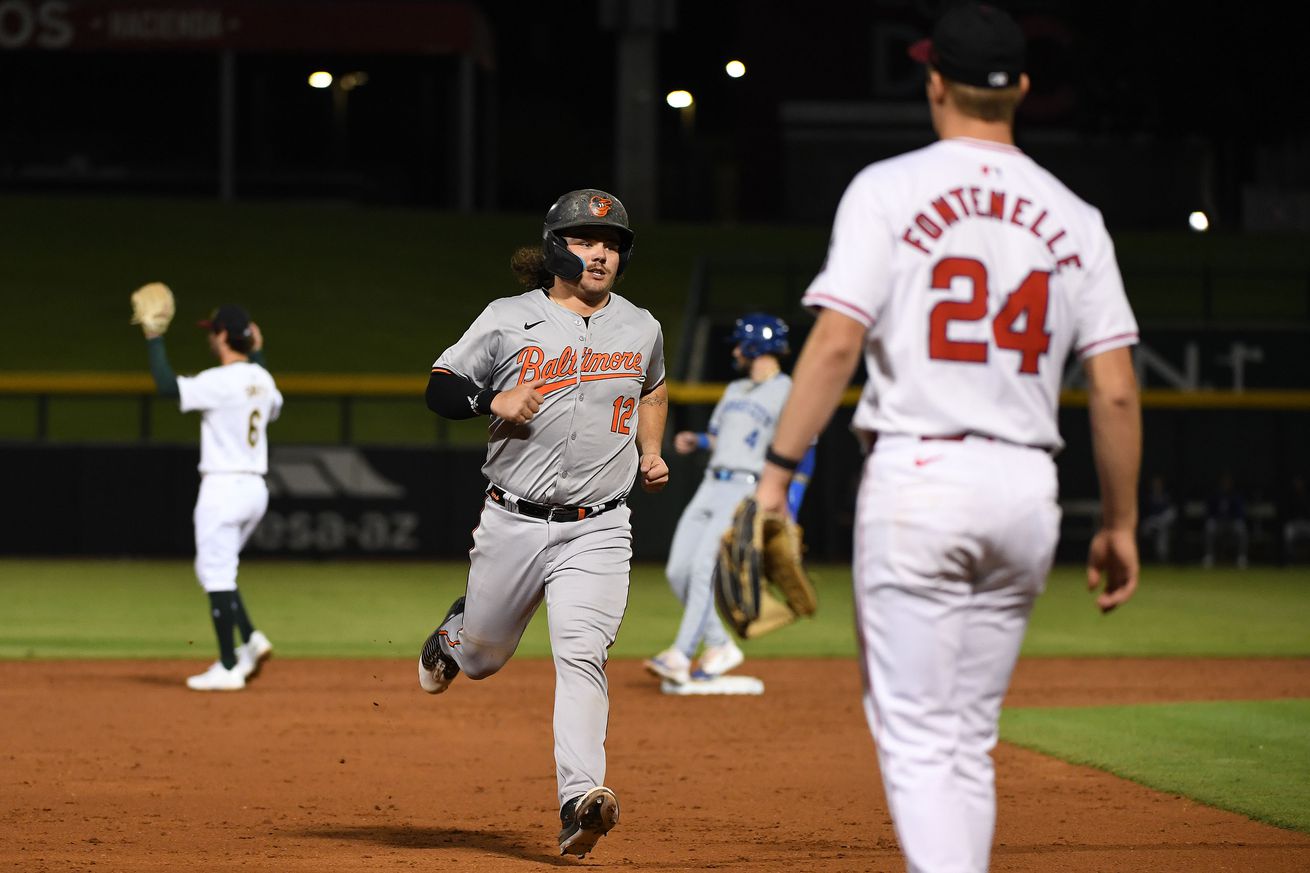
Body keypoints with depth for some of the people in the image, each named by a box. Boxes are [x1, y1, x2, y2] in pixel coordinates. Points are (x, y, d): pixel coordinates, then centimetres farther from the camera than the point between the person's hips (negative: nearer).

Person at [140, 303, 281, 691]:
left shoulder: (219, 381, -16)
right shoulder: (261, 378, 10)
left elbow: (167, 386, -22)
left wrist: (153, 338, -13)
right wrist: (258, 354, 34)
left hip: (223, 487, -9)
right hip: (255, 488, 9)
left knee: (217, 575, -3)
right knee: (212, 569, 20)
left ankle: (228, 668, -2)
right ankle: (250, 639, 7)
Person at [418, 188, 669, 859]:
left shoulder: (641, 329, 8)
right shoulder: (508, 320, -2)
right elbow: (441, 388, 3)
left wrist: (650, 451, 14)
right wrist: (493, 401, -16)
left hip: (597, 532, 0)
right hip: (514, 522, 0)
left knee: (582, 656, -19)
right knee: (482, 657, 16)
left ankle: (579, 802, -26)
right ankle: (453, 635, 54)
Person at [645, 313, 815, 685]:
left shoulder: (787, 394, -4)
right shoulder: (735, 390, 21)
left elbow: (803, 455, -8)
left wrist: (790, 511, -15)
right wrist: (696, 441, 4)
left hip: (747, 490, -8)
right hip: (711, 485, 8)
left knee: (704, 567, -19)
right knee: (679, 570, 1)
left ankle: (681, 655, -18)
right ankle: (720, 647, 11)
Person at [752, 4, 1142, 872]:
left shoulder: (889, 189, -2)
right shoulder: (1073, 220, 9)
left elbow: (836, 344, -12)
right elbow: (1116, 391, 5)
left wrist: (777, 472, -8)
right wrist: (1120, 525, 14)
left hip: (917, 477, -4)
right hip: (1029, 491, 4)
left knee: (917, 738, -6)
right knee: (969, 739, 16)